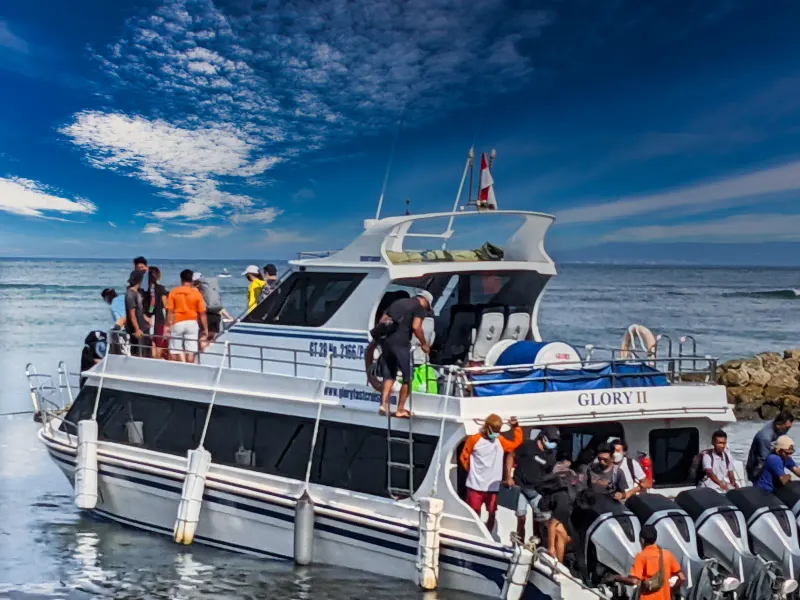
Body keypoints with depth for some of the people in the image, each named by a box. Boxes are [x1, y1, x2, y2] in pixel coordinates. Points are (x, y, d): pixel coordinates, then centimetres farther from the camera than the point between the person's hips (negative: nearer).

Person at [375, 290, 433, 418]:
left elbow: (382, 321, 20)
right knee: (407, 377, 5)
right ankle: (400, 410, 6)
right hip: (400, 342, -7)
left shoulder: (397, 303, 25)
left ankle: (384, 404, 3)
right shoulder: (419, 307, 5)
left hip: (385, 339, 7)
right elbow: (416, 327, -9)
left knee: (389, 374, 16)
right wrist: (424, 344, 3)